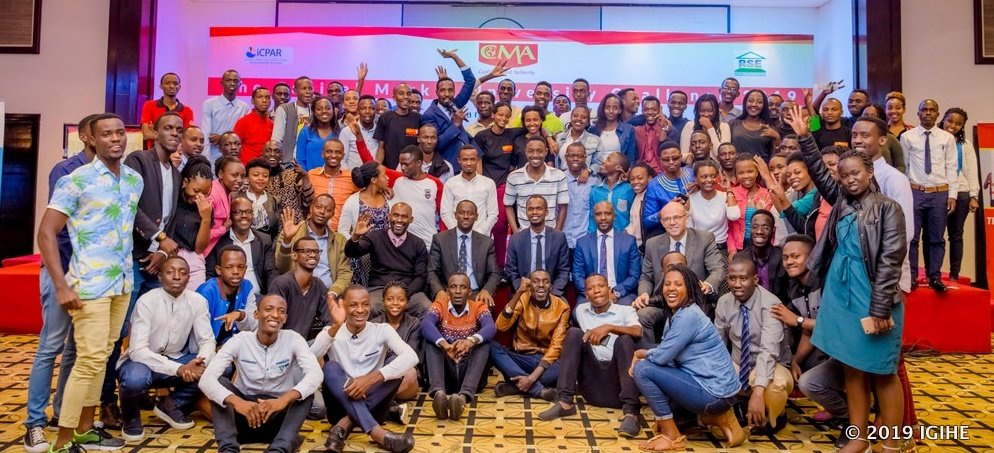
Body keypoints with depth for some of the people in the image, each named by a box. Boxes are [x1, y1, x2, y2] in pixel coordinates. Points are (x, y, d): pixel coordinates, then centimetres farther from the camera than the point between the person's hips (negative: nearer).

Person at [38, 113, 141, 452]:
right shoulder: (76, 180, -9)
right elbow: (46, 233, -9)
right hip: (90, 284, -6)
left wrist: (129, 271, 10)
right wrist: (61, 286, -15)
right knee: (90, 360, -6)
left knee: (101, 356, 12)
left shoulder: (135, 180, 8)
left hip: (123, 283, 6)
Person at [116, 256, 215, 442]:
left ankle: (171, 405, 5)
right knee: (136, 378, -38)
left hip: (176, 360, 4)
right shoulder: (147, 301, -20)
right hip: (143, 361, -4)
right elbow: (137, 350, -27)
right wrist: (178, 369, -36)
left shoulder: (198, 301, -8)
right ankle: (131, 416, -1)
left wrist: (200, 362, -32)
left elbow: (208, 341, -8)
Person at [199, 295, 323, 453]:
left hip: (279, 417, 0)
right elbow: (206, 379, -21)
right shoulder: (240, 340, -8)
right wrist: (236, 402, -40)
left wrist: (284, 399, -42)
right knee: (220, 382, -21)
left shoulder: (293, 339, -8)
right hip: (244, 415, 1)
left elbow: (316, 374, -24)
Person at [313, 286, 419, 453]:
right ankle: (377, 432, -39)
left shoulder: (382, 330, -4)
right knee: (331, 367, -27)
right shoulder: (331, 332, -1)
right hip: (340, 402, 0)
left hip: (371, 402, 0)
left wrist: (371, 378, -34)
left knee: (395, 367, -23)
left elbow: (411, 357, -23)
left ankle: (345, 424, -26)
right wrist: (334, 328, -34)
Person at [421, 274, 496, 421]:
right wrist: (444, 344, -44)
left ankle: (463, 396, -47)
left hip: (469, 367, 0)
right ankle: (438, 392, -46)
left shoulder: (479, 306, 0)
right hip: (445, 368, 0)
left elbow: (491, 328, -22)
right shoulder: (439, 305, -1)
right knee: (430, 340, -23)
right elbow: (425, 325, -23)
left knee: (484, 343, -26)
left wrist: (471, 341, -44)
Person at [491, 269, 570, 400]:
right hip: (521, 358, 2)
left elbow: (556, 346, -13)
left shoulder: (562, 307, -6)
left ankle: (514, 386, -26)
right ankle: (539, 390, -32)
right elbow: (501, 326, -17)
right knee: (492, 347, -26)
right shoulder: (523, 299, -3)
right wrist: (518, 293, -24)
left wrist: (532, 377, -25)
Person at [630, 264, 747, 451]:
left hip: (714, 392, -9)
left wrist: (642, 354, 2)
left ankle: (671, 435, -1)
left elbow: (662, 356, -18)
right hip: (712, 387, 9)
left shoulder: (688, 316, -18)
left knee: (643, 369, -14)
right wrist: (642, 354, -6)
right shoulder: (677, 313, 11)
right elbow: (667, 353, 12)